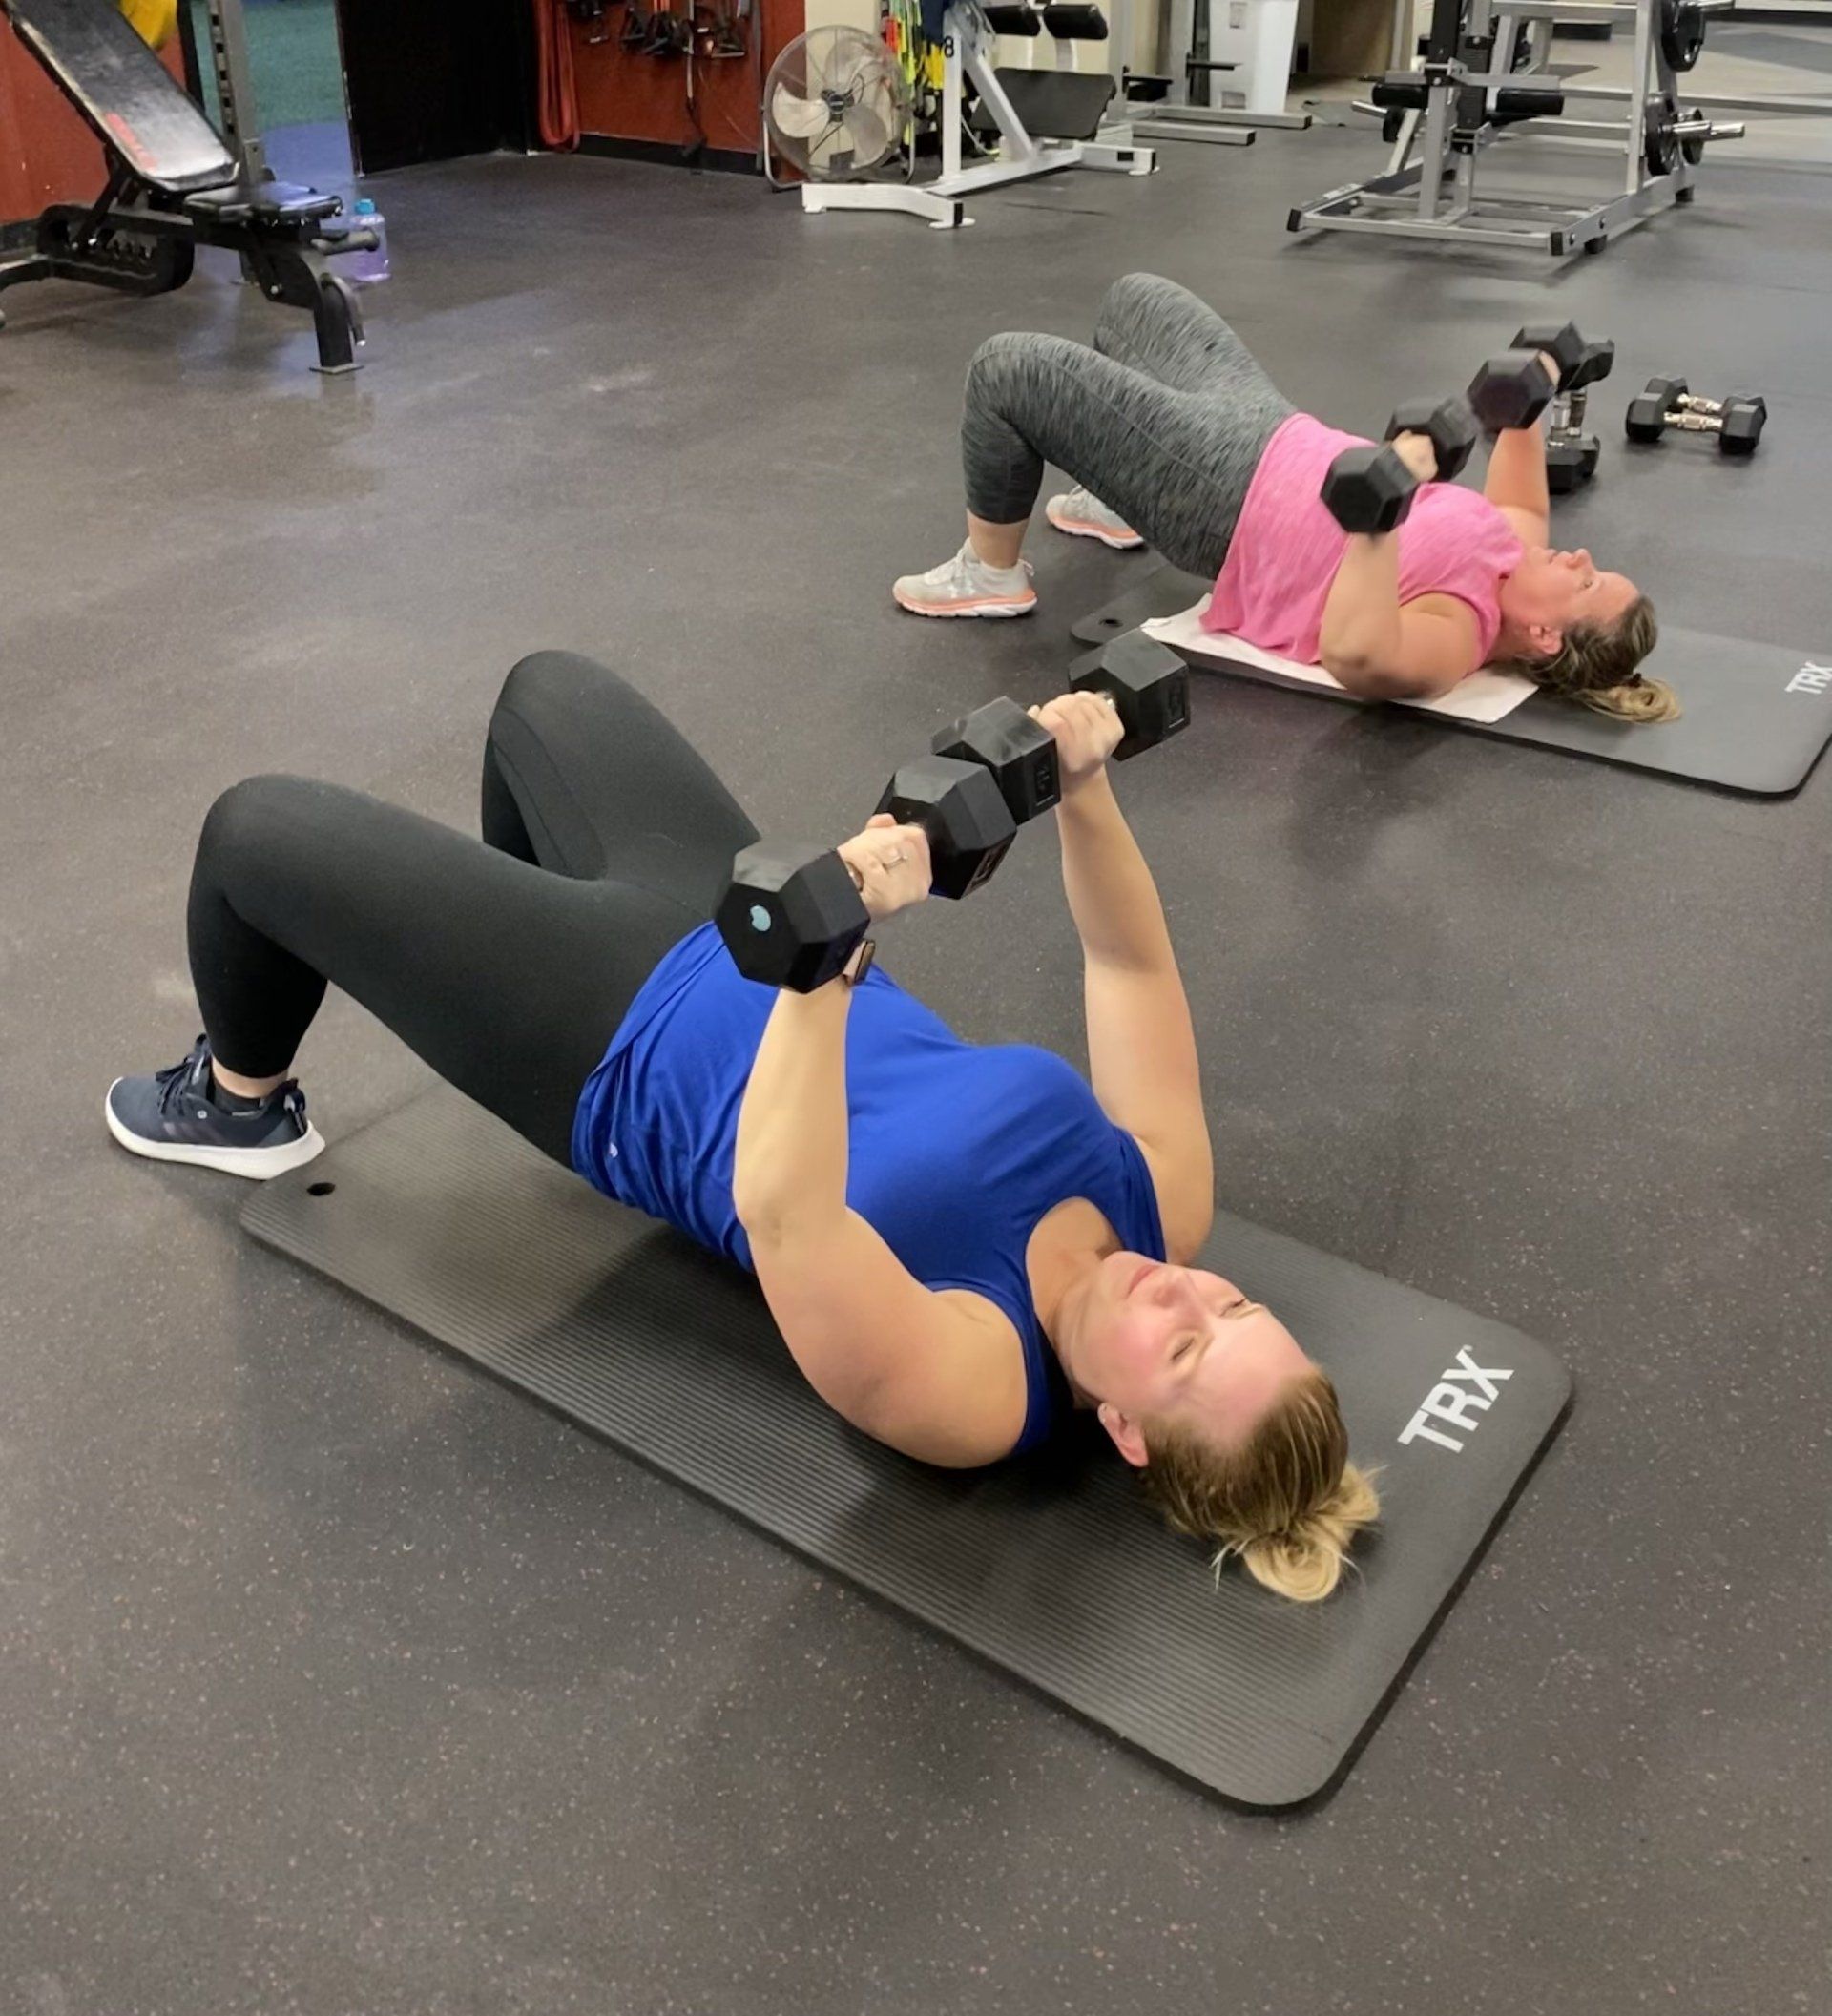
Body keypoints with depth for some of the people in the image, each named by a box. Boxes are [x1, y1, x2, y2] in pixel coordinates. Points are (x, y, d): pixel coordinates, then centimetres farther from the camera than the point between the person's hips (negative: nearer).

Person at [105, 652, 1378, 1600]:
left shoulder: (966, 1384, -31)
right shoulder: (1164, 1206, -15)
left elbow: (777, 1207, -48)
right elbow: (1131, 965, -9)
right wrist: (1087, 792, -24)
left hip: (617, 1056, -7)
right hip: (735, 931, 7)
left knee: (257, 830, 4)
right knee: (547, 685, 22)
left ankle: (240, 1106, 36)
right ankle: (522, 911, 49)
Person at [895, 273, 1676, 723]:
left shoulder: (1454, 636, -29)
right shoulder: (1514, 551, -5)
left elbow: (1356, 655, -51)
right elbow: (1519, 504, 19)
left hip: (1223, 498, -9)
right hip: (1274, 437, 9)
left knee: (1005, 367, -10)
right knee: (1133, 296, 25)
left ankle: (989, 573, 13)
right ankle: (1112, 504, 41)